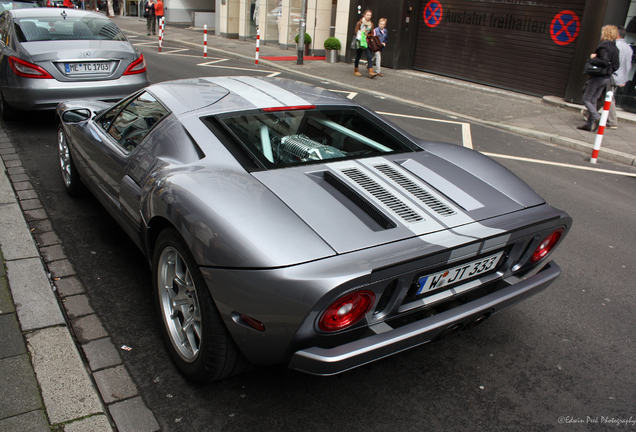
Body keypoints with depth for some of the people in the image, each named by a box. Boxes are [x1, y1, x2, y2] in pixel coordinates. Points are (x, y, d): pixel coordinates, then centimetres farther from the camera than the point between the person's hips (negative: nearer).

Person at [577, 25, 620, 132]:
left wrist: (593, 59, -13)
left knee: (586, 99, -1)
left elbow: (604, 62, -26)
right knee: (593, 100, 12)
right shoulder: (615, 48, 11)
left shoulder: (604, 46, -15)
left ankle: (596, 118, -14)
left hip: (598, 77, -8)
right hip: (607, 78, 8)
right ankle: (589, 124, 12)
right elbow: (616, 66, 10)